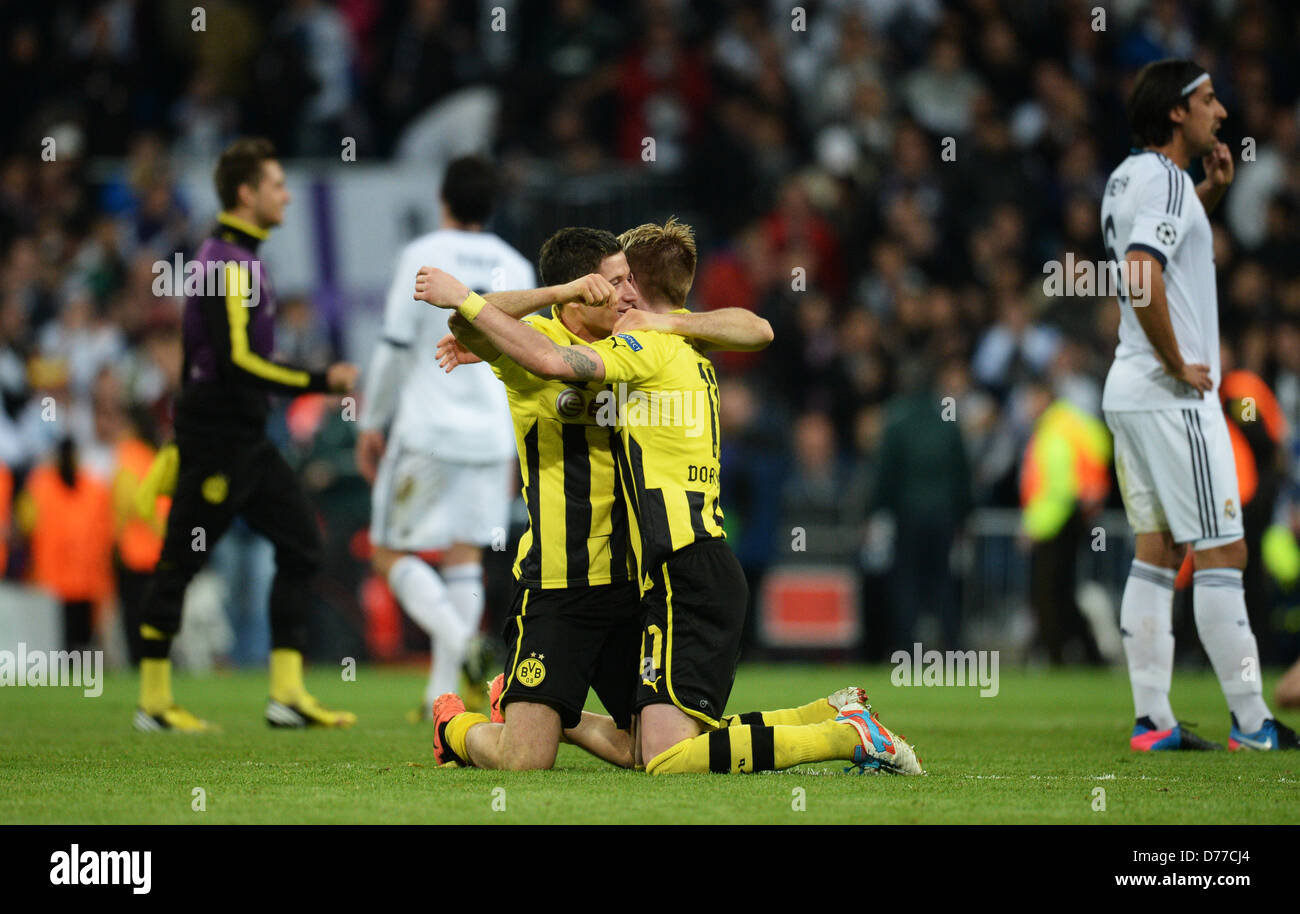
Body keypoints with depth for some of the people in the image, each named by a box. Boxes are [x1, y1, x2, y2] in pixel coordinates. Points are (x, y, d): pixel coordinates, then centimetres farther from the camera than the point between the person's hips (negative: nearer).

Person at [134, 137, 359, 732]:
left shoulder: (238, 259, 15)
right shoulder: (228, 266, -16)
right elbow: (237, 362, -23)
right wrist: (320, 382, -20)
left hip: (244, 442, 10)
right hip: (216, 442, -10)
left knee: (300, 545, 4)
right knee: (180, 563, -1)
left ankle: (287, 694, 3)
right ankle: (154, 702, 6)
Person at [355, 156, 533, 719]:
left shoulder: (422, 256, -6)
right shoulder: (516, 267, 10)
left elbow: (395, 347, -8)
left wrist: (371, 422, 2)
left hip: (427, 431, -5)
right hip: (491, 433, 5)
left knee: (389, 552, 3)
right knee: (464, 556, 8)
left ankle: (459, 640, -21)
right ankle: (443, 690, 3)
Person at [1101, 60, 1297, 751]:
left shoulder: (1127, 178, 13)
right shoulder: (1165, 179, -15)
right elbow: (1142, 276, -28)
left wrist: (1210, 193, 18)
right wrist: (1178, 365, -19)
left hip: (1130, 386, 9)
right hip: (1171, 398, -9)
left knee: (1157, 551, 8)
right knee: (1222, 551, -5)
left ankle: (1152, 720, 6)